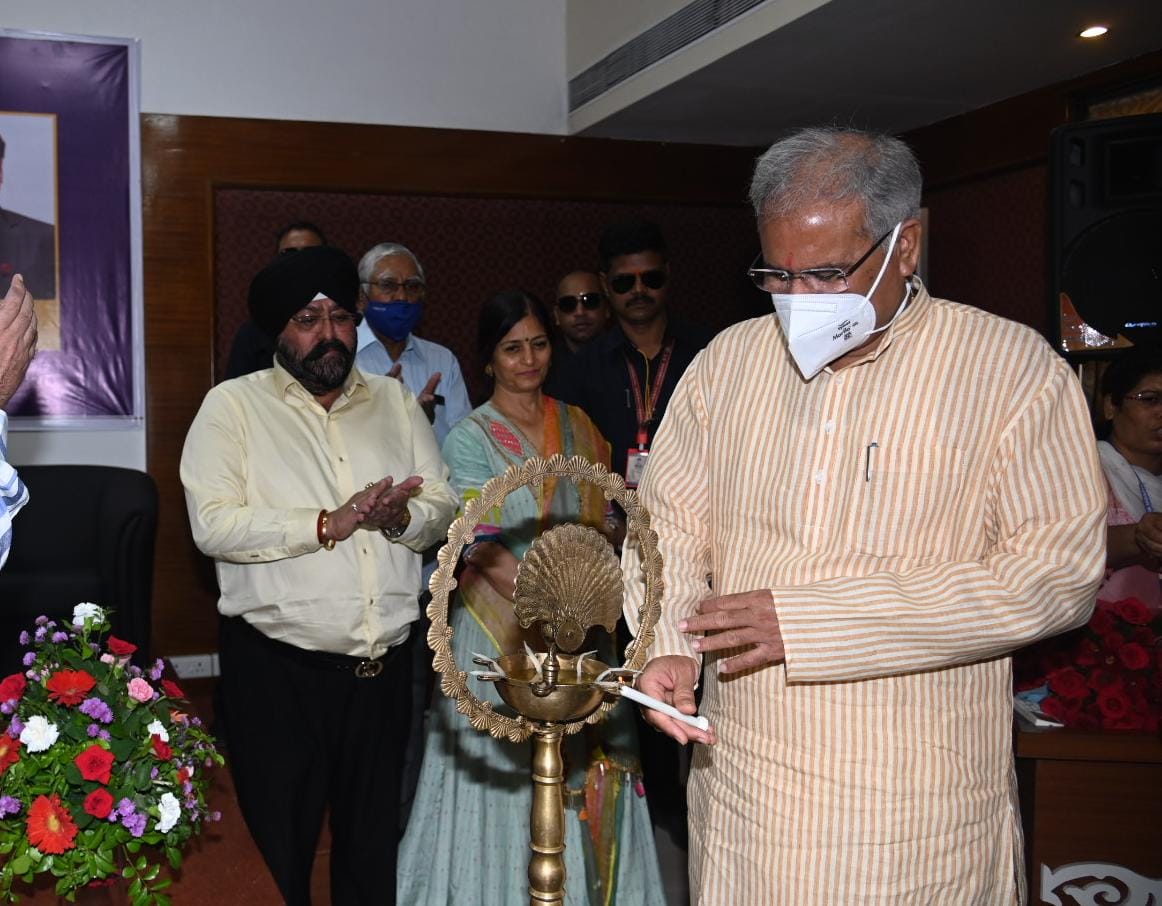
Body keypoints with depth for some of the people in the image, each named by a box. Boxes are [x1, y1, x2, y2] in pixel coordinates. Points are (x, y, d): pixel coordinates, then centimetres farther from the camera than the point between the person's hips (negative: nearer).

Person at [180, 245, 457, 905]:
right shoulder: (234, 406, -2)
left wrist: (400, 516, -15)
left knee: (375, 850, 18)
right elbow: (213, 525, -14)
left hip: (385, 668, 4)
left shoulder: (396, 401, 10)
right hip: (277, 669, -4)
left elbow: (443, 504, 6)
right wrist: (329, 524, -19)